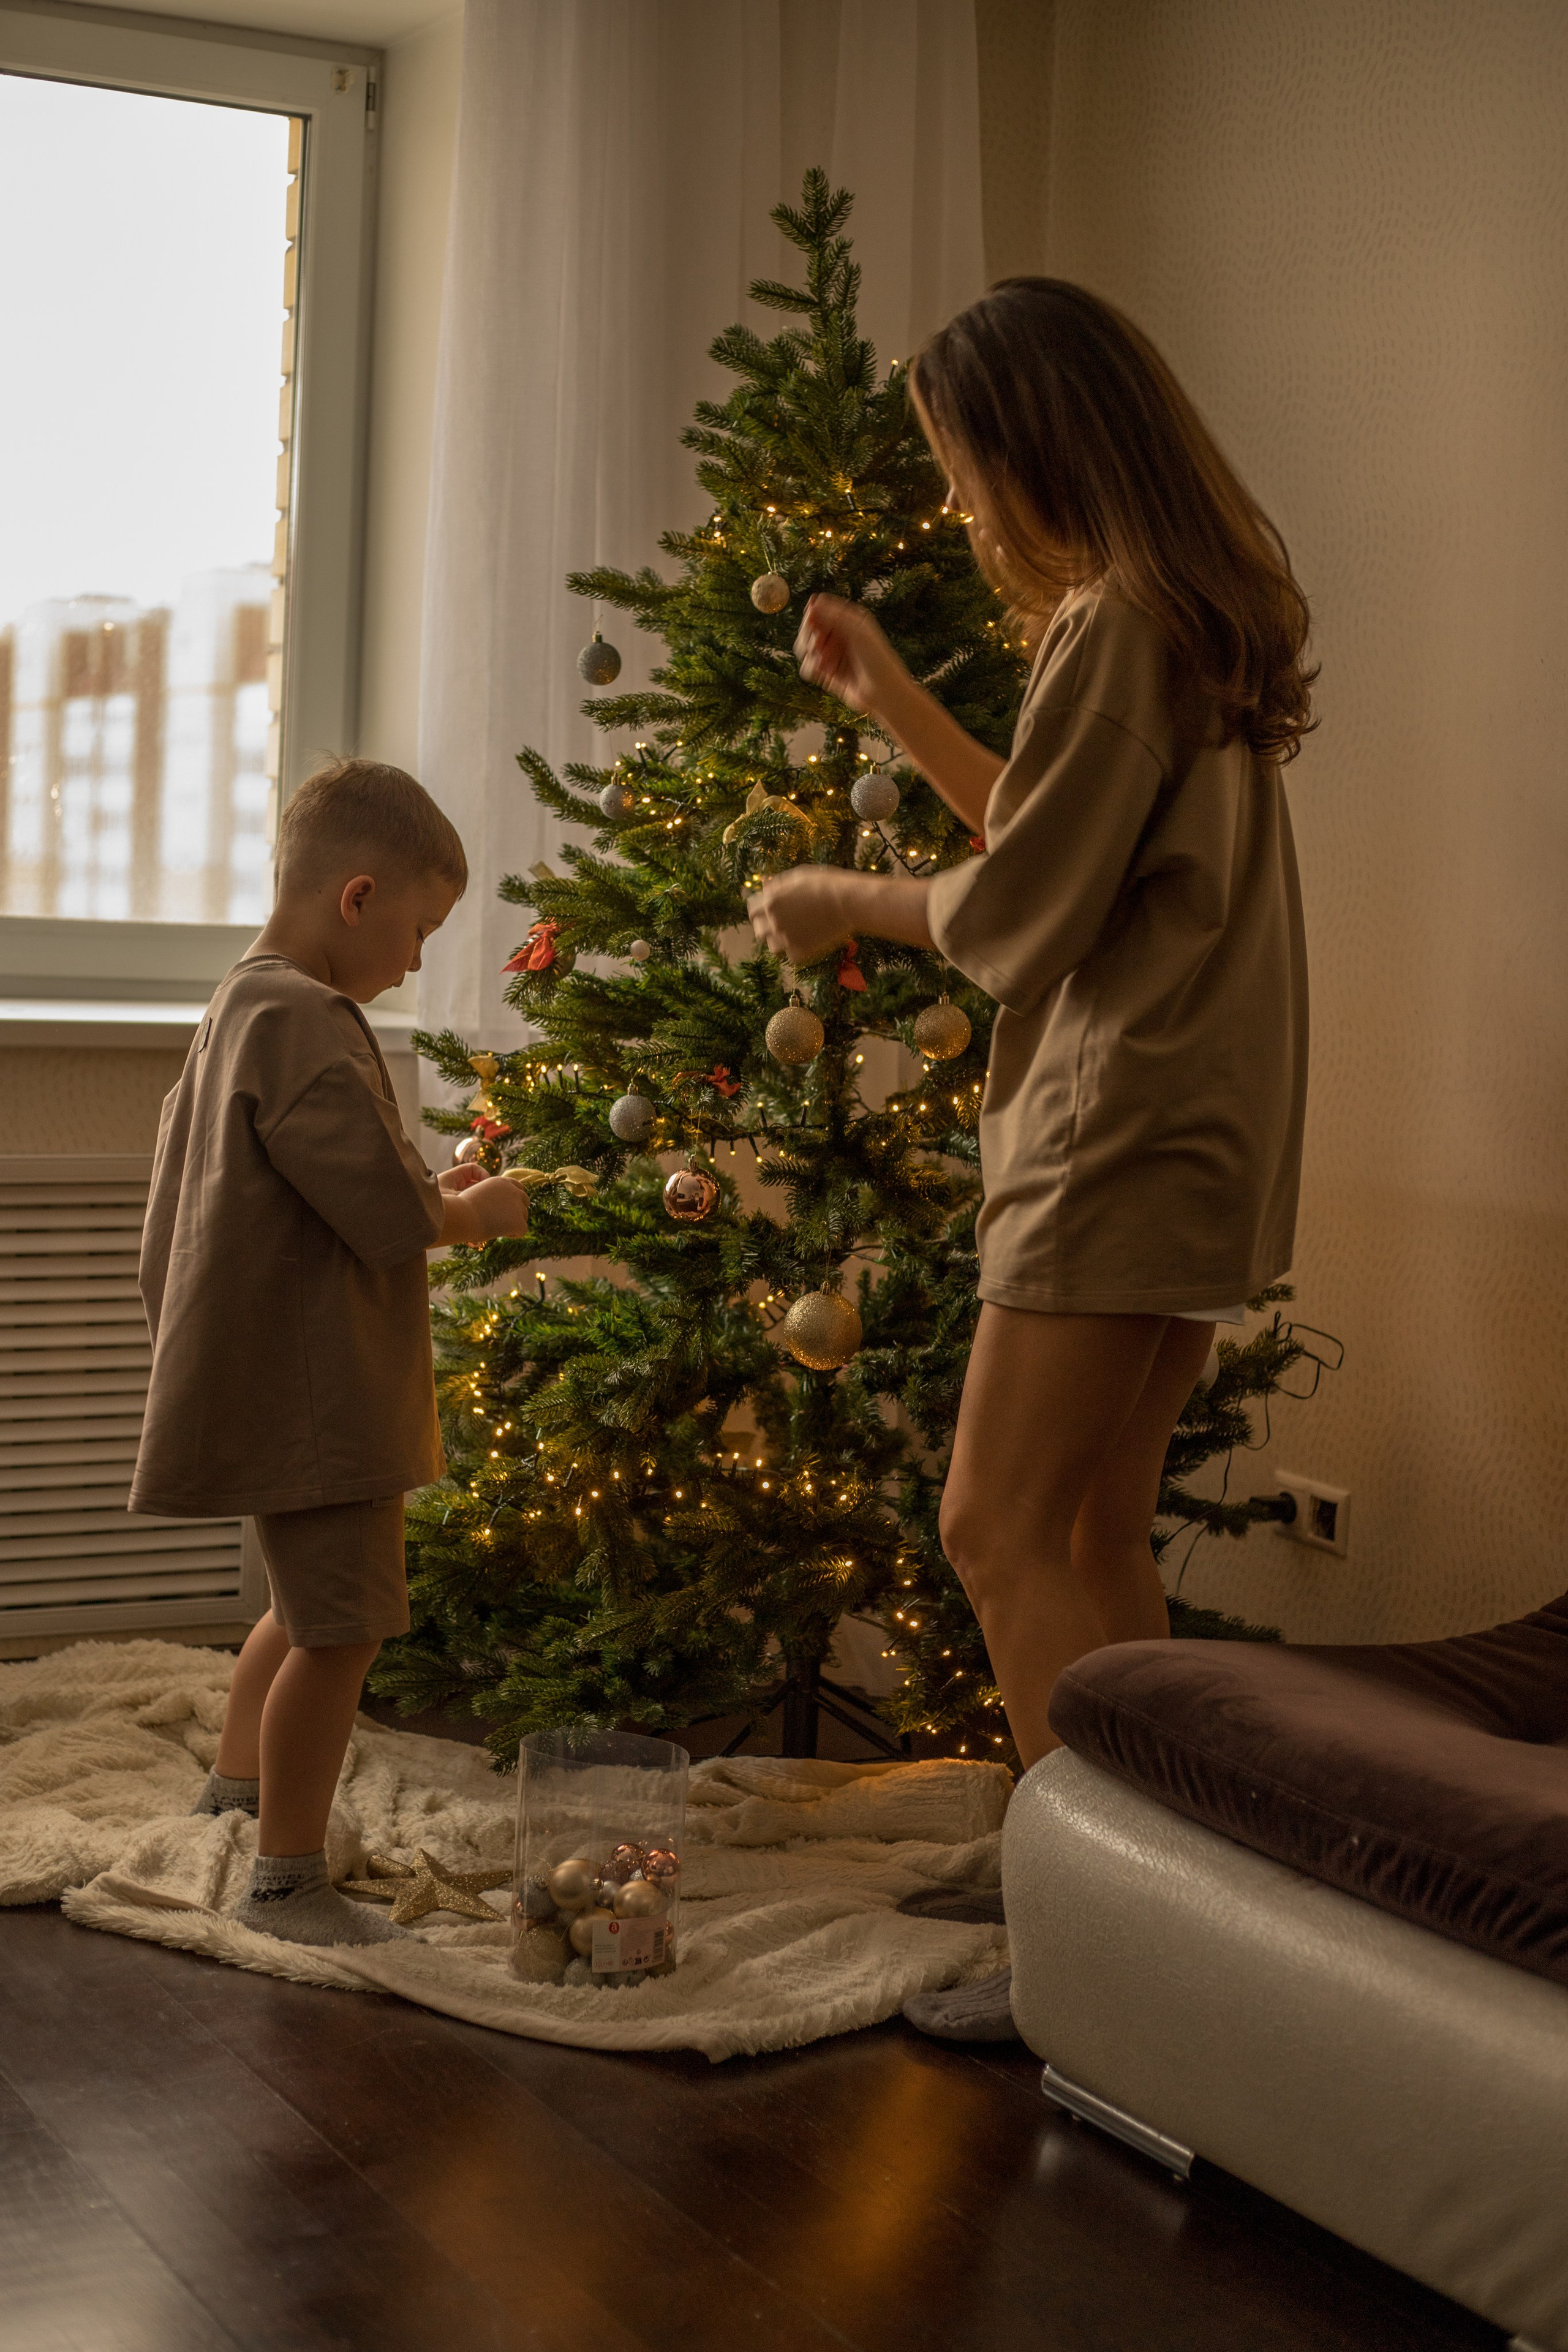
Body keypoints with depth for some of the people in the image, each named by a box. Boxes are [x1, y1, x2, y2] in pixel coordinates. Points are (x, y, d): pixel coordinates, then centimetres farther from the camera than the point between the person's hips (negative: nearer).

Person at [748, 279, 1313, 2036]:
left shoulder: (1116, 627, -14)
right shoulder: (1195, 618, 17)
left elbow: (1018, 915, -14)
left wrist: (846, 905, 3)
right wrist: (893, 705, 24)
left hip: (1122, 1151, -10)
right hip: (1186, 1147, 10)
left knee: (1003, 1532, -7)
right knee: (1094, 1543, 12)